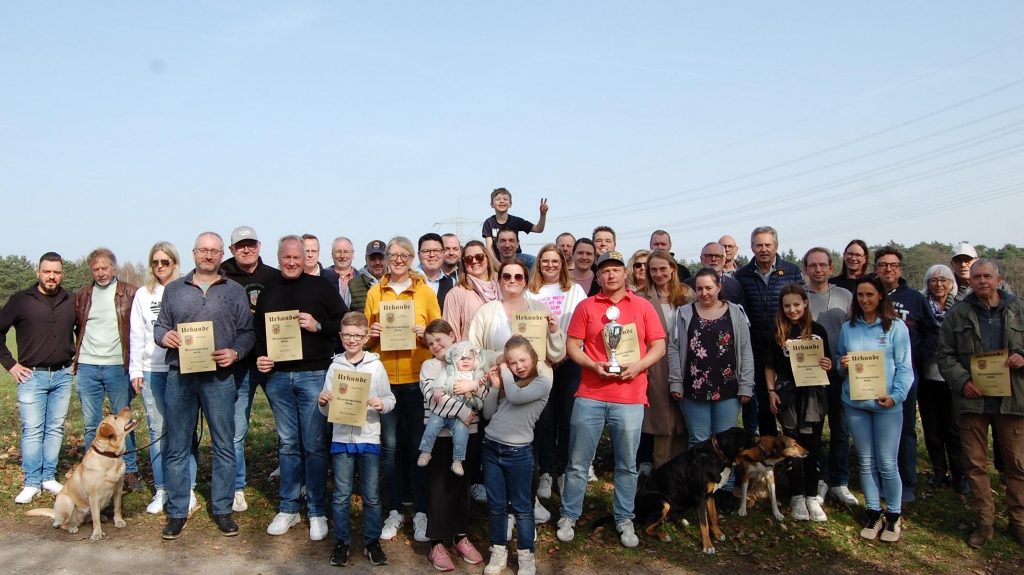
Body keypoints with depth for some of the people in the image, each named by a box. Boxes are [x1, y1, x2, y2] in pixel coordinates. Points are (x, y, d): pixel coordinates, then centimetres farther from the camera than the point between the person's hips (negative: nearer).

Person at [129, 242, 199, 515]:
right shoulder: (143, 294, 10)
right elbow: (137, 336, 11)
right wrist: (135, 370, 6)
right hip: (152, 371, 3)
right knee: (157, 431, 6)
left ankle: (187, 489, 7)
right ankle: (161, 490, 15)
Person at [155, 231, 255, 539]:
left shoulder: (235, 291, 7)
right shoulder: (174, 289, 12)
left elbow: (248, 332, 5)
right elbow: (159, 326, 14)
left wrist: (235, 353, -13)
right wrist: (164, 337, -8)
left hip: (219, 378, -1)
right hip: (180, 376, 1)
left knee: (224, 446, 4)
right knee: (177, 447, 7)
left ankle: (222, 509, 16)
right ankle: (177, 511, 18)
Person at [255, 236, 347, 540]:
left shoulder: (321, 287, 3)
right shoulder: (268, 294, 14)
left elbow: (345, 323, 0)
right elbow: (257, 332, 19)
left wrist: (317, 326, -14)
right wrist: (259, 357, 2)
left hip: (314, 375, -3)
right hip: (278, 377, 4)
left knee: (314, 445, -1)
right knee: (287, 444, 11)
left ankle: (317, 512, 9)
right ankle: (288, 508, 20)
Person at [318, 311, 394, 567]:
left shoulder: (376, 366, 0)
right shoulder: (335, 367, 3)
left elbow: (390, 399, 2)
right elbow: (327, 411, 6)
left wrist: (382, 404, -19)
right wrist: (322, 402, -15)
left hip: (369, 438, -1)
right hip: (341, 438, 1)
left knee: (372, 495, 7)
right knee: (341, 495, 8)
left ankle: (372, 541, 22)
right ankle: (341, 542, 22)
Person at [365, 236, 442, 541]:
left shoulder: (426, 291, 3)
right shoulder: (374, 292, 8)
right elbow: (366, 335, 14)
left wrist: (425, 334, -14)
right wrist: (371, 334, -7)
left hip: (417, 377, -2)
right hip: (384, 377, 2)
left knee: (418, 444, 3)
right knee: (389, 446, 6)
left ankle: (421, 511, 15)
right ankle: (394, 511, 18)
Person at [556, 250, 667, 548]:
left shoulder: (643, 306, 6)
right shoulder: (586, 306, 5)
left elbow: (659, 345, 5)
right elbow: (572, 346, 3)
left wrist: (638, 365, -12)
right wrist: (593, 365, -14)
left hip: (630, 398, 0)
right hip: (590, 396, 0)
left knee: (627, 465, 8)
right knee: (578, 462, 6)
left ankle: (624, 520, 23)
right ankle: (569, 516, 20)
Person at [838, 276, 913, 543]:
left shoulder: (896, 327, -1)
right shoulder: (848, 328, 10)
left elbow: (904, 367, -6)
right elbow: (841, 363, 17)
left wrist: (896, 395, -20)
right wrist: (843, 366, -7)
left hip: (886, 404, -3)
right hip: (855, 403, 4)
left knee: (887, 463, -1)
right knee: (866, 461, 10)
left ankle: (893, 516, 16)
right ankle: (873, 513, 22)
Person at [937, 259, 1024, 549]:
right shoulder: (957, 315, 4)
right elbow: (945, 355, 2)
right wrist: (962, 381, -12)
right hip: (973, 398, 0)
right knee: (975, 462, 6)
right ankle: (984, 520, 18)